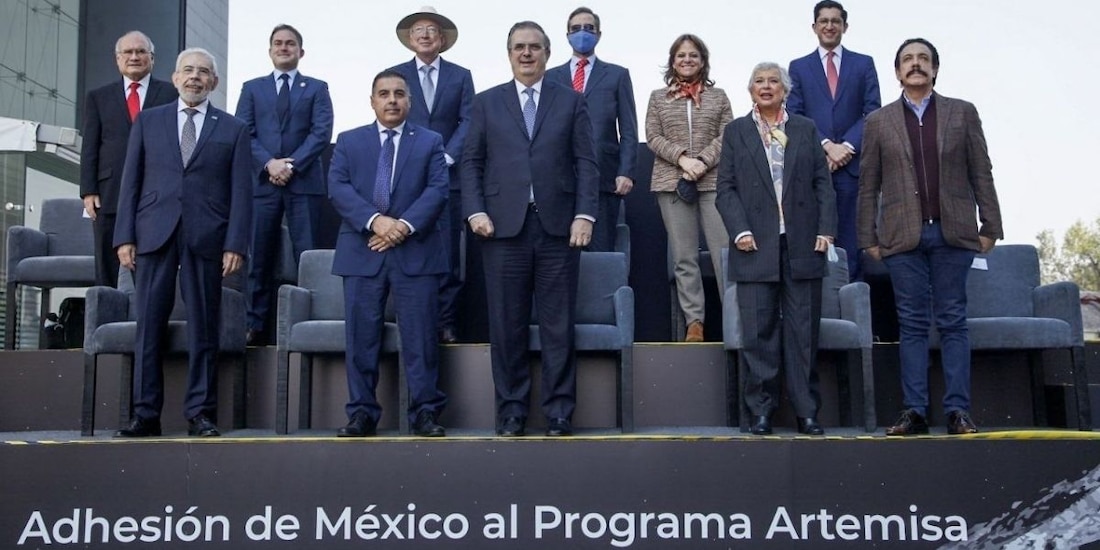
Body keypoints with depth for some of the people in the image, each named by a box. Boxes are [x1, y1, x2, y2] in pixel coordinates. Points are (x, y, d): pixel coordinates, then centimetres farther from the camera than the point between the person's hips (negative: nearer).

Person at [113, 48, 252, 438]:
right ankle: (145, 414, 8)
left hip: (206, 238, -1)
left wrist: (235, 244, -6)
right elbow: (131, 182, 11)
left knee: (204, 328, 1)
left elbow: (241, 191, 3)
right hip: (154, 234, 1)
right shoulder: (147, 121, 14)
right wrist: (125, 236, 1)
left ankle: (200, 413, 8)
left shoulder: (233, 129, 10)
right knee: (149, 326, 1)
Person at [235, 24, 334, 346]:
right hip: (262, 182, 2)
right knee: (260, 257, 2)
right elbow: (243, 133, 5)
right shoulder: (252, 88, 16)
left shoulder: (317, 88, 11)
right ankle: (256, 325, 7)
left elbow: (322, 133, -1)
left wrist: (292, 164, -12)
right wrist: (269, 163, -11)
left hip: (304, 182, -1)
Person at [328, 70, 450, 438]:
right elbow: (338, 188, 0)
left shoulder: (430, 142, 12)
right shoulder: (349, 141, 14)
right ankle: (362, 412, 10)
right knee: (362, 336, 3)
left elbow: (437, 190, 0)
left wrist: (405, 225, -15)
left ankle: (425, 412, 5)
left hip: (416, 251, -1)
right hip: (362, 252, 1)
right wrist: (375, 220, -15)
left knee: (420, 336, -1)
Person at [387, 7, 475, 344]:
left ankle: (446, 322, 6)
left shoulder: (461, 76, 11)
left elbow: (467, 122, 3)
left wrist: (446, 157, -10)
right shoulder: (395, 75, 10)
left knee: (448, 253, 0)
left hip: (448, 176, 0)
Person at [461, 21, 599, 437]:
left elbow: (586, 163, 6)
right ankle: (511, 412, 12)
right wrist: (475, 211, -5)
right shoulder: (487, 102, 13)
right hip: (504, 226, 1)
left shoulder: (571, 102, 12)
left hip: (558, 226, 0)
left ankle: (559, 414, 11)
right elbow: (471, 162, 9)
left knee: (558, 324, 2)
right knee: (507, 325, 3)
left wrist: (585, 215, -6)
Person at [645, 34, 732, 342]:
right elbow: (653, 137, 5)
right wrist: (682, 158, -11)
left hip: (714, 181, -1)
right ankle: (694, 321, 4)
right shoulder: (658, 97, 14)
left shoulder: (718, 96, 13)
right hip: (672, 182, 1)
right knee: (683, 257, 1)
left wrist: (702, 161, -12)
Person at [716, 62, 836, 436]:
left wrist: (826, 229, -3)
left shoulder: (806, 129, 13)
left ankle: (807, 412, 9)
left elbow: (823, 184, 9)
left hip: (802, 246, 1)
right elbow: (726, 188, 4)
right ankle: (761, 412, 8)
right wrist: (740, 230, -9)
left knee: (803, 331, 3)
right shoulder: (735, 132, 10)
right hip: (756, 246, -1)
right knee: (759, 331, 0)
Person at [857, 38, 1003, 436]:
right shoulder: (879, 121, 11)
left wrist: (990, 226, 2)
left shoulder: (962, 113, 11)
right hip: (903, 236, 0)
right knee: (912, 324, 2)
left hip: (953, 232, 0)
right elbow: (868, 185, 8)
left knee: (953, 323, 1)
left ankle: (958, 410, 4)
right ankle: (914, 411, 4)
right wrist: (868, 237, 3)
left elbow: (981, 173, 8)